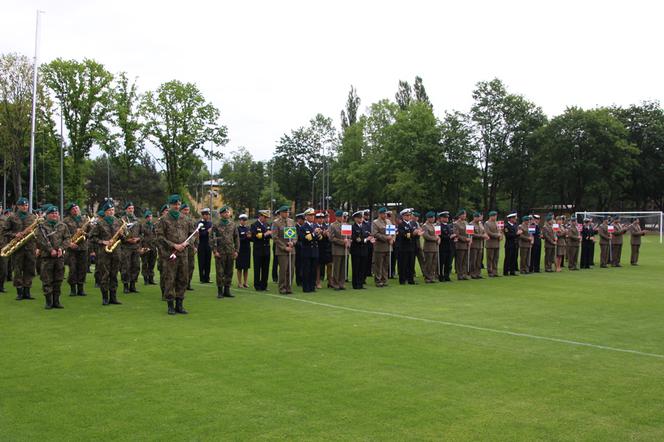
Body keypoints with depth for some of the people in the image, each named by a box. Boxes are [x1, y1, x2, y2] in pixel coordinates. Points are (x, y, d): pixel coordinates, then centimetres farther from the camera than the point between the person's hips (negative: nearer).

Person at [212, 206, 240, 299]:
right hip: (220, 252, -3)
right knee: (220, 272, -1)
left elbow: (237, 238, 12)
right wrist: (215, 251, -11)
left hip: (230, 252, 4)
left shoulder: (233, 225, 10)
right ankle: (220, 291, 6)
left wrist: (236, 250, 5)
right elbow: (213, 239, -4)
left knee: (229, 272, 6)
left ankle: (227, 290, 15)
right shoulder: (216, 225, -1)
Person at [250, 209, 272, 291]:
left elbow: (269, 236, 17)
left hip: (266, 250, 6)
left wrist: (270, 234, -4)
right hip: (258, 250, -6)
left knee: (266, 269, 7)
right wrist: (265, 234, -22)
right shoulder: (254, 225, -6)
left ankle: (264, 285, 16)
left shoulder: (266, 225, 14)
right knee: (257, 269, 1)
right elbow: (254, 237, -17)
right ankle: (257, 286, 7)